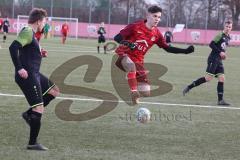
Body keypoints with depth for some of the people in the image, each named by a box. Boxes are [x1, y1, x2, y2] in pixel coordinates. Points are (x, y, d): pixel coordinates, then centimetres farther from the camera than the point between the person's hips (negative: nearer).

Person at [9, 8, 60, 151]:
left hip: (34, 74, 10)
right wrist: (19, 68, -27)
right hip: (28, 76, -10)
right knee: (39, 109, -9)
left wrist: (39, 54, 12)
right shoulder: (27, 32, -15)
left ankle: (29, 113, 15)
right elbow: (13, 47, -27)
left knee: (54, 90, 20)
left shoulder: (30, 32, 16)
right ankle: (33, 143, -3)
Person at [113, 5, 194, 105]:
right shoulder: (135, 27, -13)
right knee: (131, 66, -44)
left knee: (146, 93, -2)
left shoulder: (156, 34, 1)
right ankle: (134, 93, -35)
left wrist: (185, 51, 2)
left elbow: (167, 48, 11)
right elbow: (117, 38, -14)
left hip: (138, 60, 5)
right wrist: (127, 43, -35)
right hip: (123, 55, -5)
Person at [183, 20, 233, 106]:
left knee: (222, 78, -1)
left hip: (219, 60, 8)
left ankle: (220, 100, -1)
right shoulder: (220, 35, -9)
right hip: (213, 59, -8)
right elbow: (211, 44, -16)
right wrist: (220, 52, -20)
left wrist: (223, 54, 12)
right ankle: (189, 87, -5)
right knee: (208, 78, -15)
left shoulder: (228, 38, 17)